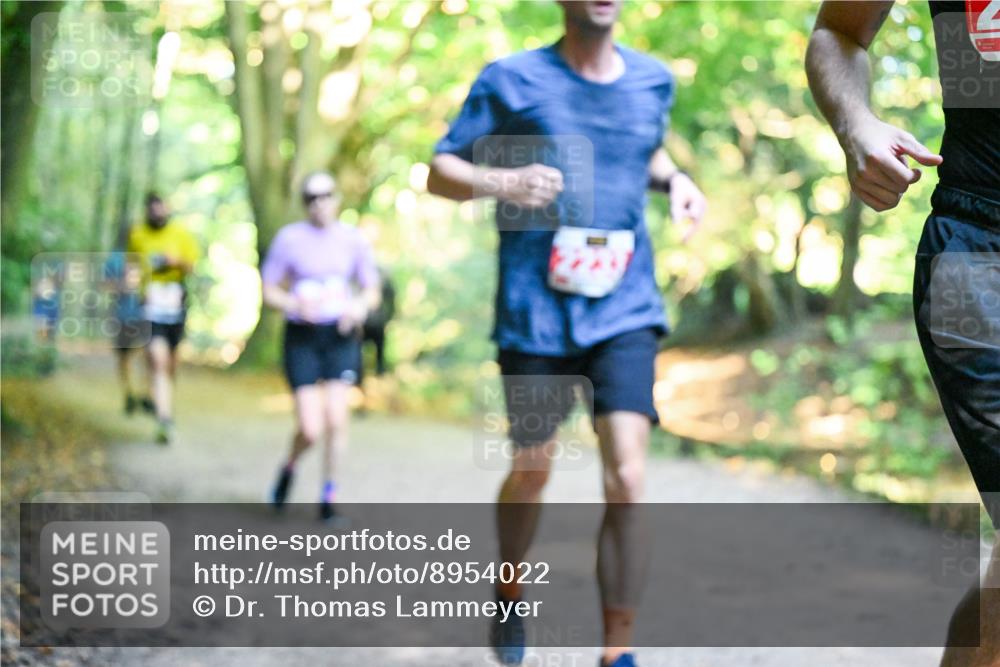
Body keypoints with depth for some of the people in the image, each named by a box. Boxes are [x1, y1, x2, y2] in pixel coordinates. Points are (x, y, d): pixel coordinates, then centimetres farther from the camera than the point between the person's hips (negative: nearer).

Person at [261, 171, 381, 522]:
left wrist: (360, 306, -14)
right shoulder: (289, 238, -1)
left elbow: (372, 292, 9)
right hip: (302, 336, -1)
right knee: (310, 429, -9)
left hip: (341, 335, 2)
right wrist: (295, 303, -16)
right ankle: (289, 467, 25)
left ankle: (328, 491, 10)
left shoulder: (353, 239, 4)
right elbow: (269, 291, 4)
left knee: (336, 418, -11)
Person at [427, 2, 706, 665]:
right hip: (535, 312, -1)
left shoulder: (654, 81, 8)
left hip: (625, 312, 1)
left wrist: (674, 177, 5)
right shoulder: (511, 82, -2)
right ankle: (510, 596, 42)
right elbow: (439, 171, 1)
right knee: (532, 472, 12)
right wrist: (500, 181, -20)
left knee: (626, 478, -13)